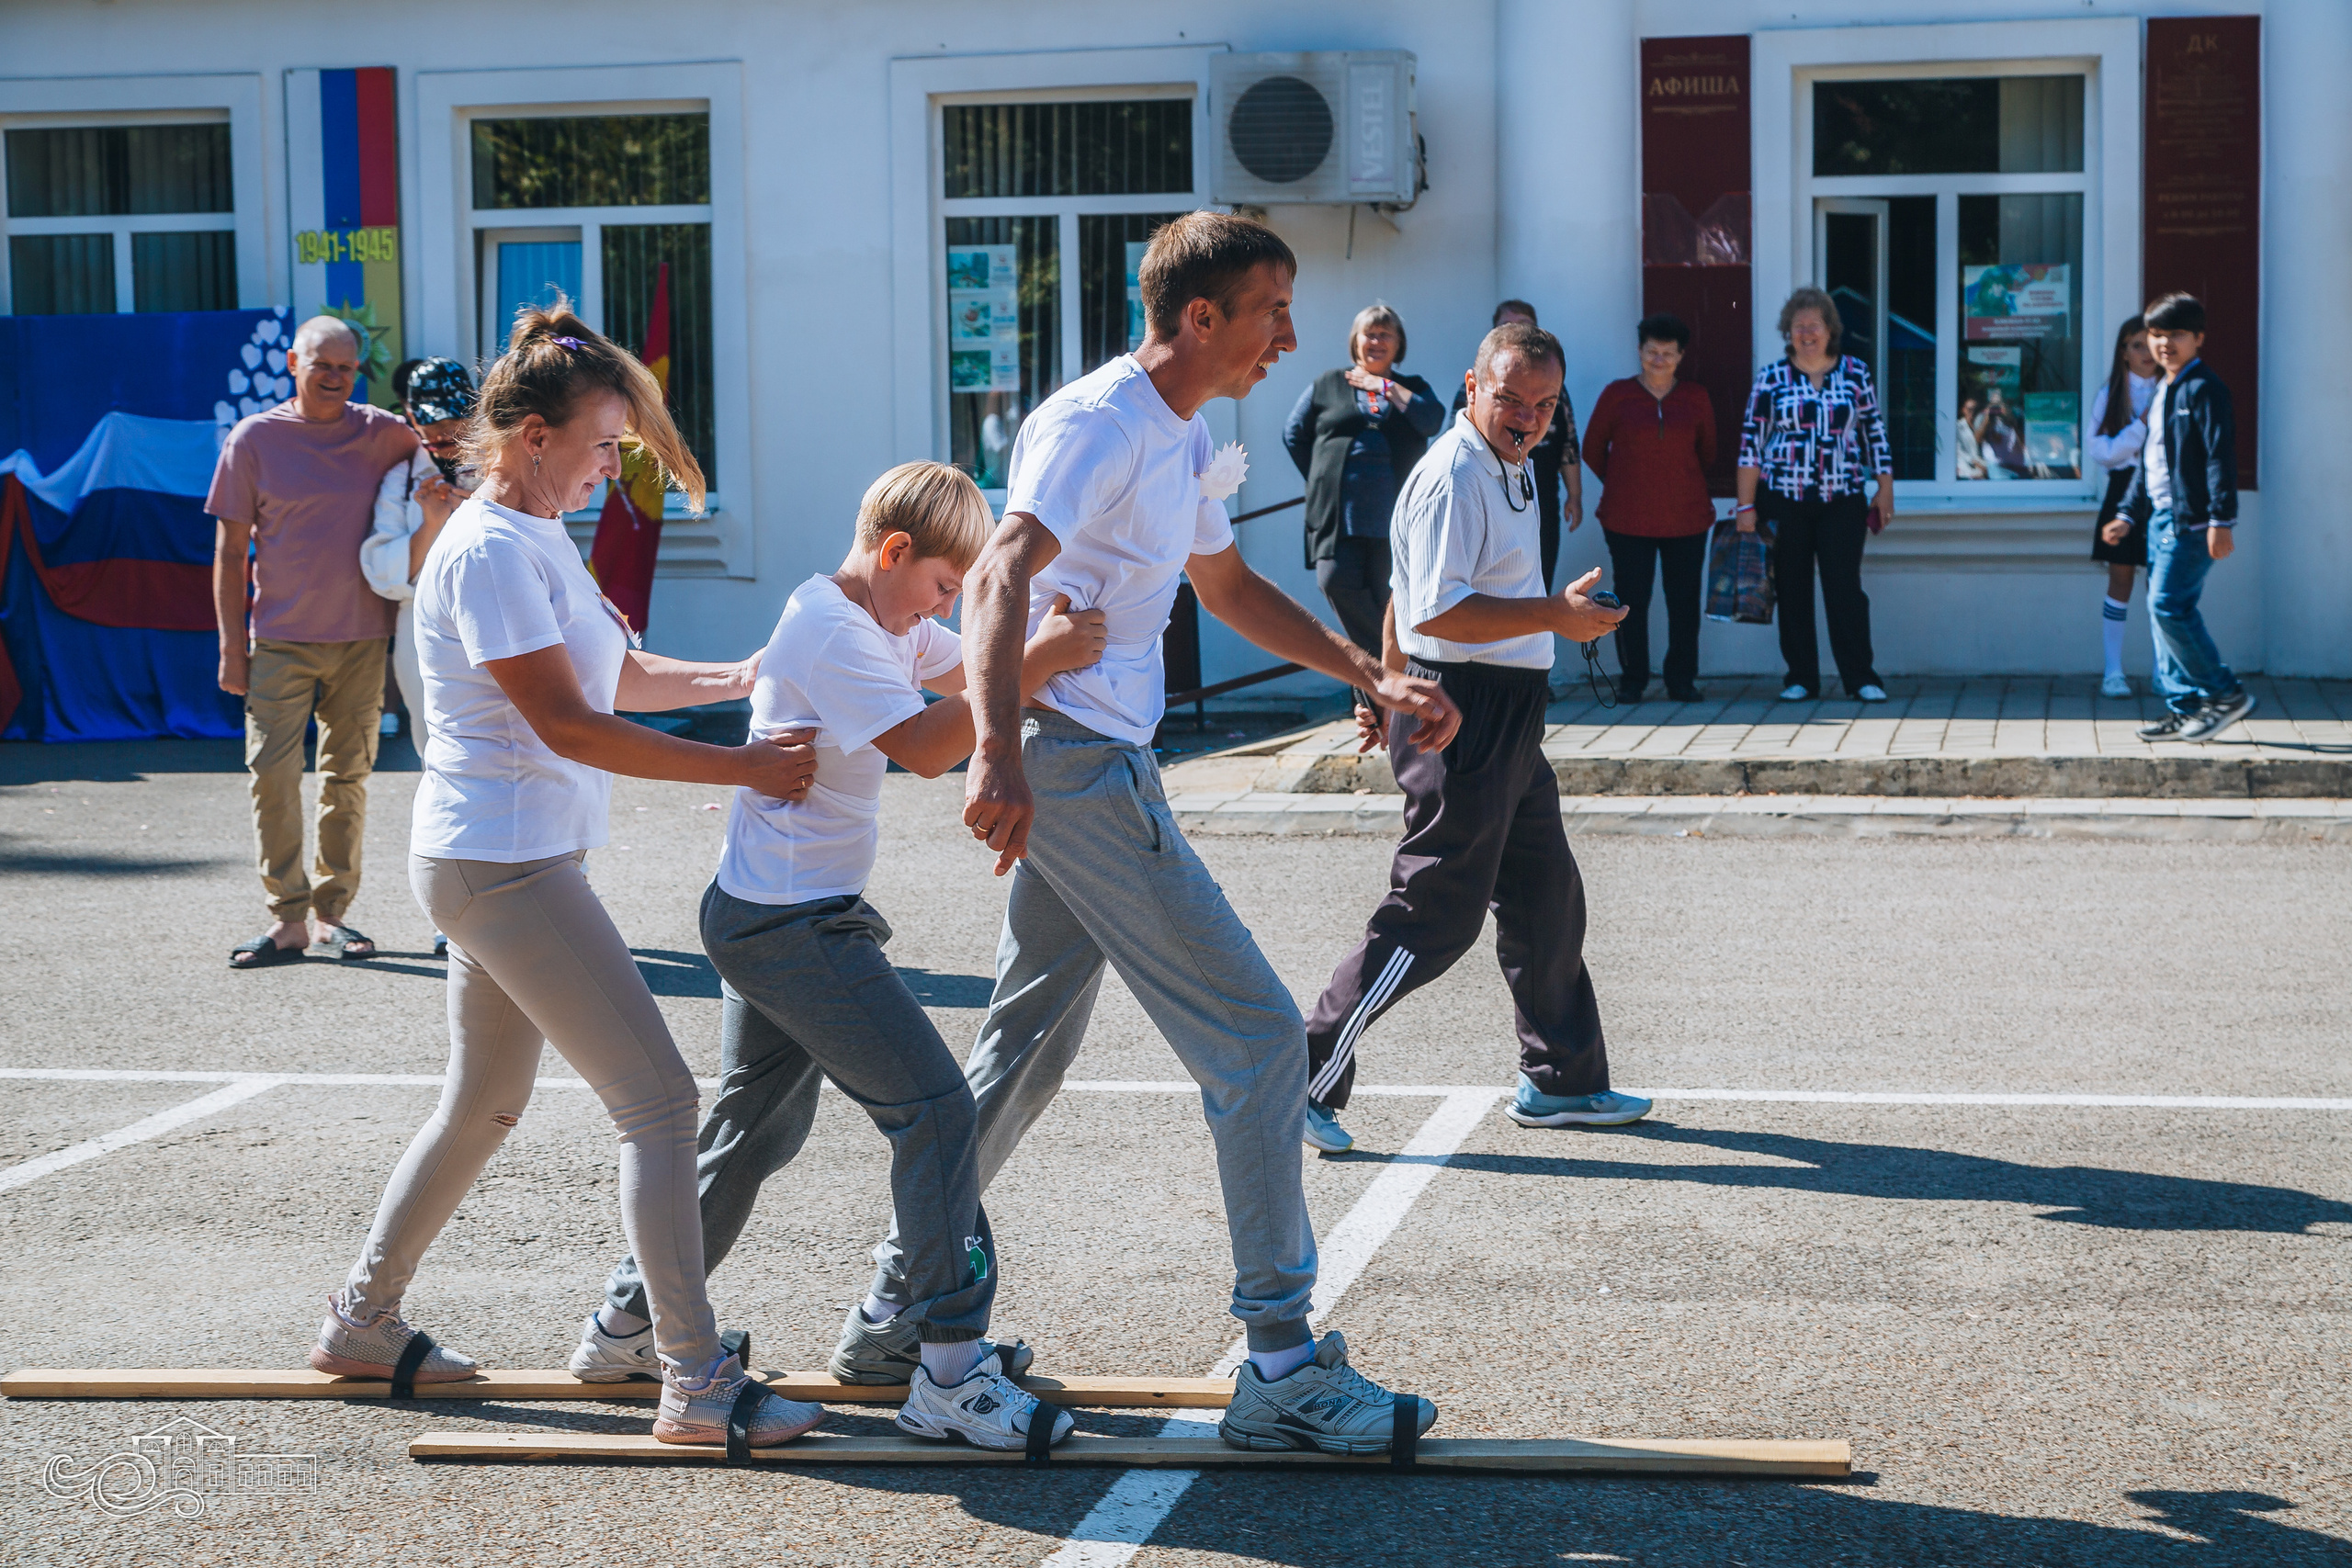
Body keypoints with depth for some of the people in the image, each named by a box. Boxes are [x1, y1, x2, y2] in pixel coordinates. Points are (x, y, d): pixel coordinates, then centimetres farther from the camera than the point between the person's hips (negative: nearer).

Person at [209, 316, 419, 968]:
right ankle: (288, 918, -2)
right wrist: (232, 646, -3)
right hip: (280, 639, -2)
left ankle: (332, 913, 15)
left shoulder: (381, 433, 4)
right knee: (272, 775, -9)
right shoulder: (254, 438, 0)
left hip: (361, 638, 2)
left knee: (348, 777, 6)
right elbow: (230, 552, 2)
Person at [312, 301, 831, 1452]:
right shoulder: (490, 550, -17)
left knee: (482, 1105, 20)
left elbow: (612, 674, 22)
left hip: (503, 865, 11)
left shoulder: (539, 538, 14)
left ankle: (361, 1323, 33)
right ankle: (697, 1382, -11)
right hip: (503, 865, -11)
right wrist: (744, 768, -21)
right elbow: (566, 722, -22)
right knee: (656, 1097, -11)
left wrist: (737, 681, 6)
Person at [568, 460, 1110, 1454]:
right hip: (795, 924, -11)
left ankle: (626, 1328, 32)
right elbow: (925, 748, -28)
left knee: (757, 1128, 20)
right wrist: (1037, 665, -30)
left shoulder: (887, 620, 13)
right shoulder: (831, 629, -18)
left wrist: (1049, 637, -2)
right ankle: (951, 1374, -12)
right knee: (936, 1109, -13)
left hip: (767, 921, 11)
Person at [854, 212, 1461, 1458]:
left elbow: (1226, 585, 30)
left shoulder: (1183, 437, 15)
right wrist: (999, 754, -44)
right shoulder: (1097, 423, -16)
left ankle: (904, 1301, 28)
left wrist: (1373, 677, 22)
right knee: (1258, 1037, -9)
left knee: (1027, 1048, 17)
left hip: (1099, 762, 10)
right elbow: (1000, 576, -30)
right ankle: (1281, 1366, -5)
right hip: (1077, 761, -10)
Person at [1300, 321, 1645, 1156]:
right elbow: (1435, 611, -25)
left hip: (1506, 719, 11)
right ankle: (1310, 1078, -1)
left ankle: (1561, 1081, 28)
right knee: (1436, 915, -8)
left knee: (1547, 898, 16)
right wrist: (1557, 613, -24)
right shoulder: (1454, 476, -17)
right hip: (1463, 717, -11)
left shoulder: (1507, 469, 17)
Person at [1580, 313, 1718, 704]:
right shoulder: (1617, 395, 1)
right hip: (1628, 521, -1)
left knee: (1684, 602, 3)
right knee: (1631, 602, 1)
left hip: (1687, 519, 1)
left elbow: (1707, 452, 17)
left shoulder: (1696, 398, 5)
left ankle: (1682, 681, 12)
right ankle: (1632, 681, 10)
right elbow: (1592, 450, 9)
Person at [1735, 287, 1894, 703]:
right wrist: (1746, 505, -3)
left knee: (1845, 588, -5)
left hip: (1843, 501, 0)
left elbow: (1875, 434, 10)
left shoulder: (1856, 373, 5)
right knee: (1793, 591, 4)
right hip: (1783, 500, 0)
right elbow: (1751, 442, 2)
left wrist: (1885, 491, 5)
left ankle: (1860, 678, -2)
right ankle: (1801, 678, 11)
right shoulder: (1771, 378, 3)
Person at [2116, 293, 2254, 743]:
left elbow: (2221, 457, -16)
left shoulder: (2204, 389, -10)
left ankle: (2225, 695, -6)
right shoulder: (2162, 393, 18)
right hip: (2161, 517, 10)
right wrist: (2129, 512, 25)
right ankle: (2183, 707, 12)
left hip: (2188, 519, -10)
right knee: (2164, 610, 8)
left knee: (2167, 605, -14)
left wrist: (2222, 520, -21)